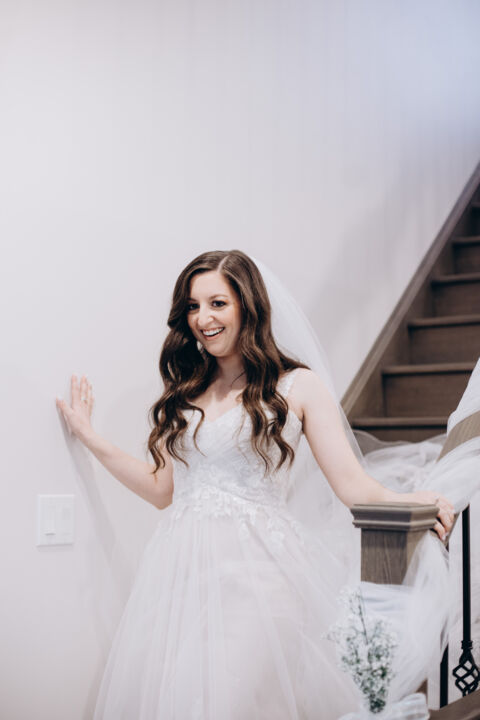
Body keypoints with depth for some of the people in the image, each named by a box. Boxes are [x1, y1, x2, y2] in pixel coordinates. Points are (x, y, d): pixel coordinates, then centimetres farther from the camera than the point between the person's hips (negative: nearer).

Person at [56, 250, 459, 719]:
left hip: (257, 573, -4)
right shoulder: (185, 390, 14)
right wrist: (91, 439, 17)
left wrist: (414, 502, -23)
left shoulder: (297, 386, 2)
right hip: (183, 569, 4)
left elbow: (351, 484, -4)